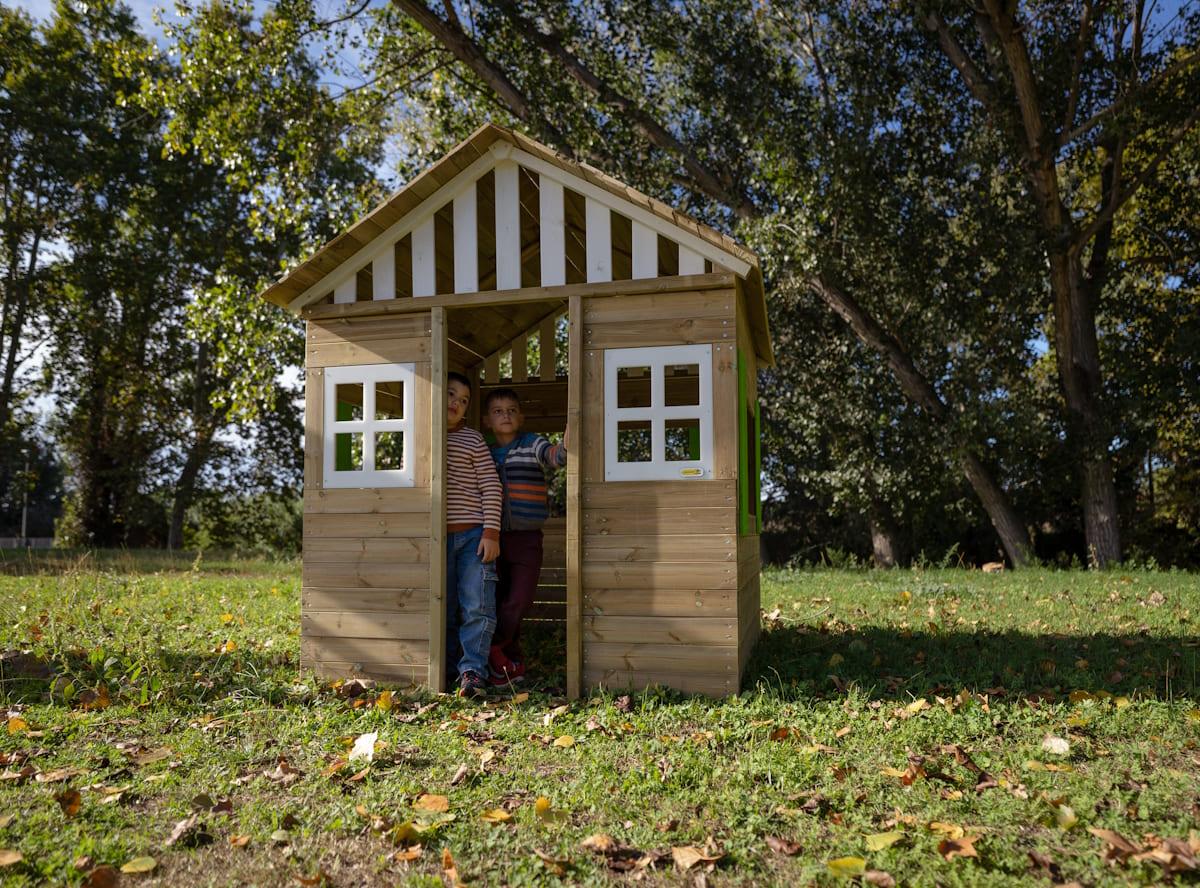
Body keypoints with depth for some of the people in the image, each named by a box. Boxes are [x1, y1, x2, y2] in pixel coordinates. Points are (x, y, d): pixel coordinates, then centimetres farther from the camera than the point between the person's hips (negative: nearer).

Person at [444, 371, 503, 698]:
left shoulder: (473, 440, 7)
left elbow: (491, 487, 2)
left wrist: (491, 533, -7)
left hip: (474, 535, -1)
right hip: (436, 536, 2)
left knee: (477, 607, -9)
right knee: (444, 609, 7)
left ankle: (472, 671, -7)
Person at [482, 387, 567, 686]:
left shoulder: (532, 445, 1)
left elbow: (553, 456, -19)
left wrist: (566, 445, -40)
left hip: (526, 537, -3)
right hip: (496, 537, 3)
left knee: (518, 602, -7)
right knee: (502, 602, 7)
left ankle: (491, 648, 12)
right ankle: (513, 661, 19)